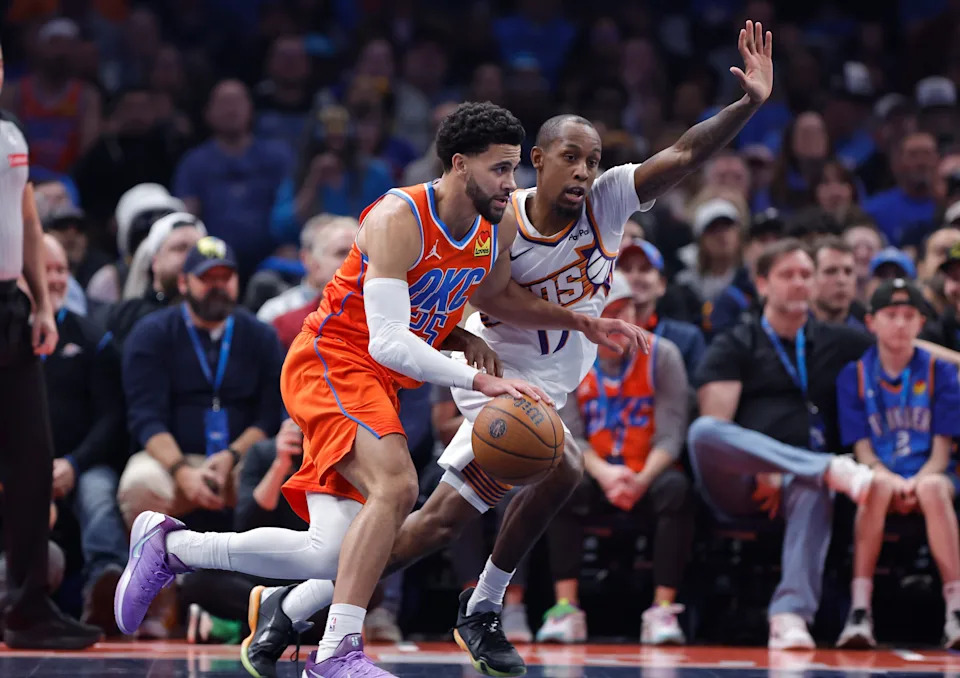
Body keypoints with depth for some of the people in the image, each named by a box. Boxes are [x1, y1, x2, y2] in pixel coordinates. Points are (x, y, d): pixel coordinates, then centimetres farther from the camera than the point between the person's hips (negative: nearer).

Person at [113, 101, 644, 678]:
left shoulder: (499, 226, 1)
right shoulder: (398, 219, -23)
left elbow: (495, 294, 24)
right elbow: (388, 343, -30)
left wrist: (583, 323, 13)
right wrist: (480, 380, -37)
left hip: (380, 384, 8)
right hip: (330, 363, -8)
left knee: (332, 556, 1)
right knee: (397, 484, -33)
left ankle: (169, 545, 19)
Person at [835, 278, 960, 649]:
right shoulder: (854, 376, 6)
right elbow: (862, 449, 0)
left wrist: (918, 481, -20)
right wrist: (893, 480, -20)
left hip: (929, 474, 0)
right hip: (880, 471, 0)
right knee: (877, 485, -37)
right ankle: (859, 611, -41)